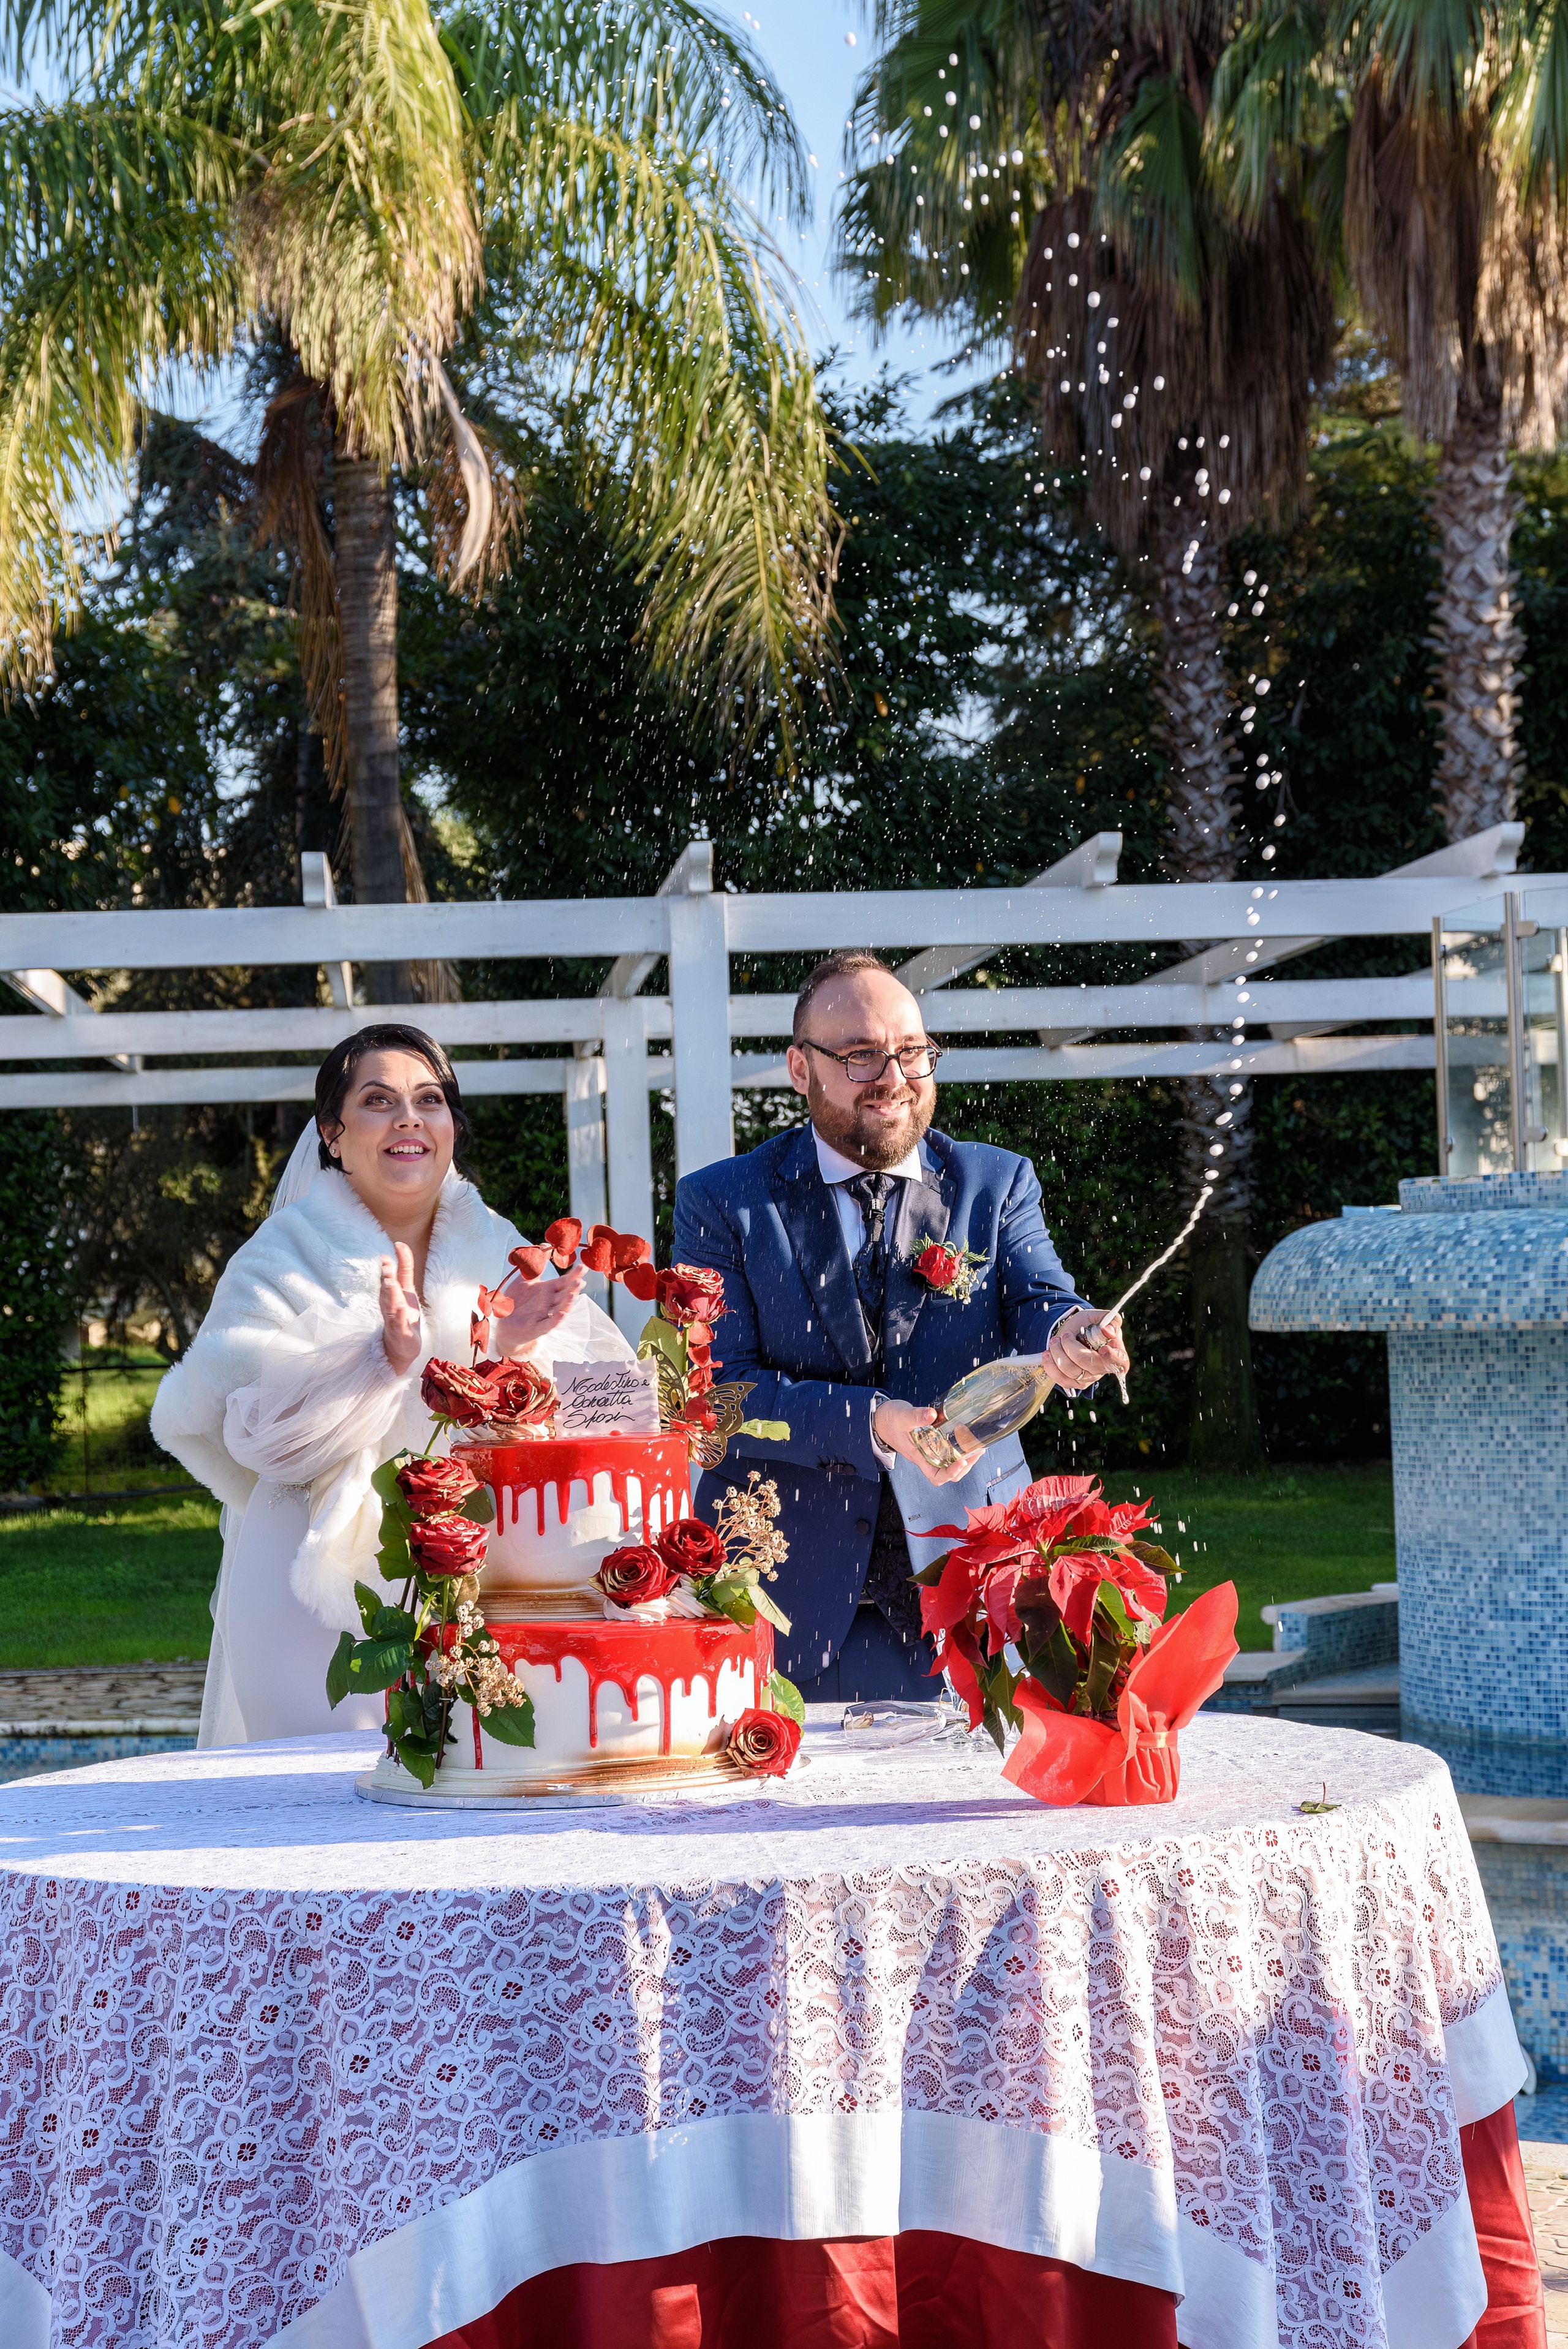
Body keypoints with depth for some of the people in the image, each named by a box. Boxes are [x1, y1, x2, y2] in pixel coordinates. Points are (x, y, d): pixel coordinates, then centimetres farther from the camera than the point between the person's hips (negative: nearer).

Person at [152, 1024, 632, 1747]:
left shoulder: (499, 1251, 10)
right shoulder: (284, 1259, 1)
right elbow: (259, 1429, -12)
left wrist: (520, 1351, -19)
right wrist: (389, 1356, -24)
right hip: (323, 1595, -3)